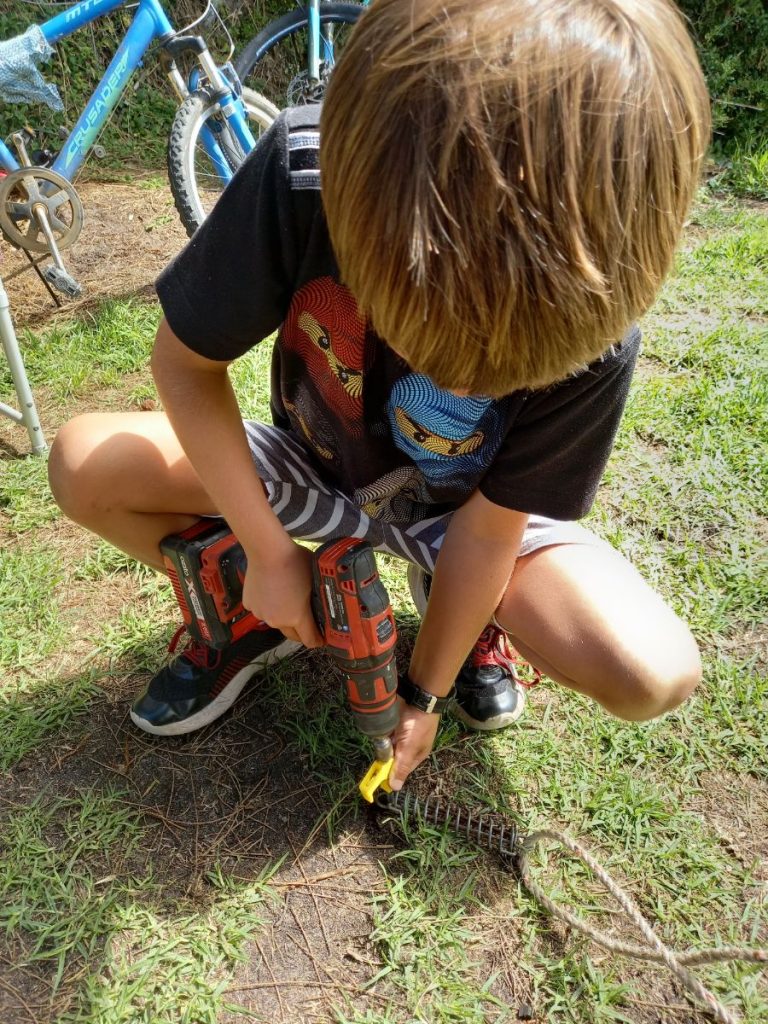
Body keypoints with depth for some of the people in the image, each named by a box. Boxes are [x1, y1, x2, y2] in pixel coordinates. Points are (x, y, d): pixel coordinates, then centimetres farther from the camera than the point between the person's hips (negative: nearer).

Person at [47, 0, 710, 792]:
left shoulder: (592, 331, -30)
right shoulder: (303, 172, -32)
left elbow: (487, 527, -19)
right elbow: (185, 362, -18)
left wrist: (421, 693, -9)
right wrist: (269, 553, -18)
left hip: (455, 509, -1)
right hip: (311, 464, 2)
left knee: (653, 675, -22)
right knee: (81, 464, -19)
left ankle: (459, 607, 9)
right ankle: (253, 619, 6)